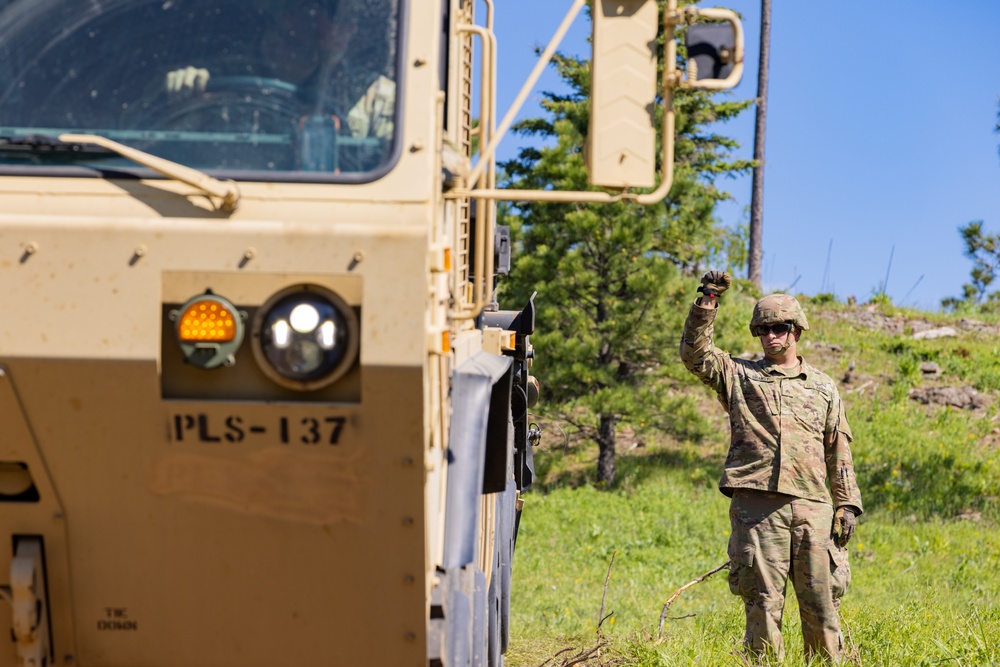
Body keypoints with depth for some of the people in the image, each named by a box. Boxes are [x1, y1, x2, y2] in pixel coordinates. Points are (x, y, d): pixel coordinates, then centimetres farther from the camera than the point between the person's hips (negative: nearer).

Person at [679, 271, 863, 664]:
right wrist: (707, 302, -8)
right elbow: (694, 352, 1)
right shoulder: (738, 376, 15)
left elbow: (839, 452, 17)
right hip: (757, 504, -1)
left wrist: (847, 505, 10)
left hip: (812, 506, 1)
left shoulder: (823, 388, 19)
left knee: (821, 603, 0)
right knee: (763, 602, -2)